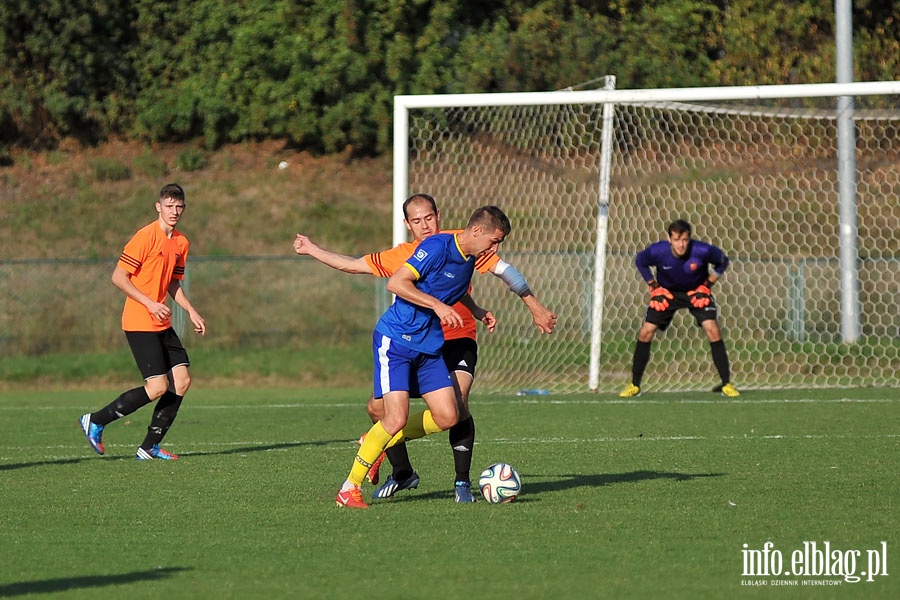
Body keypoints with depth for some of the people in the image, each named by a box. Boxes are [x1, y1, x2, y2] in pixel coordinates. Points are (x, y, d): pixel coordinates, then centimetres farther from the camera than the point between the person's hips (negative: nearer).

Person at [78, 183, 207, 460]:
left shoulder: (181, 243, 12)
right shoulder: (146, 237, -13)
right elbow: (119, 277, -14)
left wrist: (191, 312, 11)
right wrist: (150, 304, -20)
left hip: (162, 324, 8)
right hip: (139, 323, -8)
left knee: (182, 380, -1)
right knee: (158, 386, -14)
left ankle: (150, 447, 6)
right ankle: (95, 422, -1)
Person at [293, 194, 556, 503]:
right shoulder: (400, 256, 8)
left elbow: (502, 269, -1)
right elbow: (353, 265, 19)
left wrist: (535, 307, -4)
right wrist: (311, 250, 23)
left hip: (457, 341, -4)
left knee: (457, 405, -27)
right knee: (377, 407, -3)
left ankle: (462, 482, -11)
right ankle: (402, 473, 19)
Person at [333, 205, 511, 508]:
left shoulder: (470, 258, 10)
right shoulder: (438, 246, -17)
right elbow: (396, 283, -24)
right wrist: (438, 306, -28)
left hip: (429, 346, 9)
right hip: (395, 340, -9)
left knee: (447, 417, 0)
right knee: (397, 418, -18)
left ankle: (380, 443, 20)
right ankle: (349, 489, -6)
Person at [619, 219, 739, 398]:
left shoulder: (702, 251, -30)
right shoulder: (657, 251, -27)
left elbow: (722, 262, -9)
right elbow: (640, 261, -3)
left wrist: (706, 286, -12)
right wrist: (654, 287, -6)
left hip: (696, 292, -1)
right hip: (667, 291, 1)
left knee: (712, 329, -19)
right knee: (645, 332, -9)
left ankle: (726, 383, -9)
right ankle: (634, 385, 4)